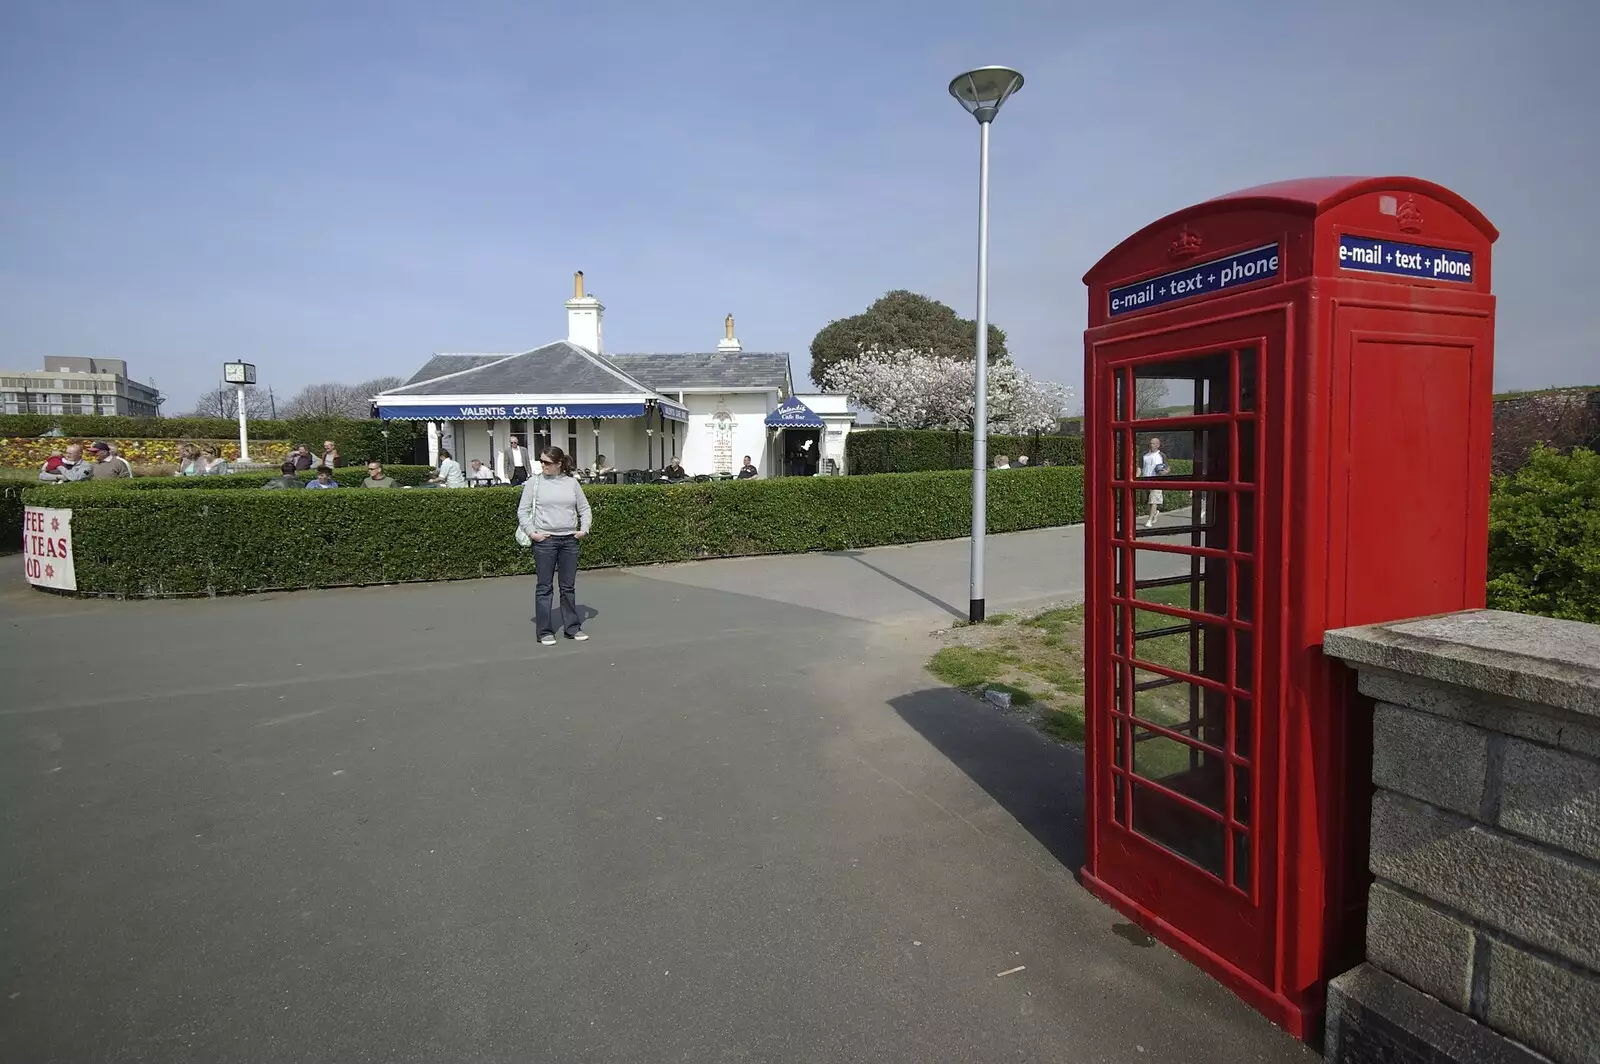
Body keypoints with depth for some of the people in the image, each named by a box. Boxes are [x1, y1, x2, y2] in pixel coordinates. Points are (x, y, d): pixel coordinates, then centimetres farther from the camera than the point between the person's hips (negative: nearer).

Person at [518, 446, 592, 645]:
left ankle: (572, 627, 20)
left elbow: (584, 508, 14)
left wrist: (584, 529, 3)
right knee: (544, 587, 2)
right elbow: (522, 511, 0)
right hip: (544, 540, -2)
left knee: (568, 586, 10)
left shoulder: (571, 482, 6)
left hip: (569, 540, 2)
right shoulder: (534, 482, 0)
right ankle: (545, 631, 10)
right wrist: (531, 532, -8)